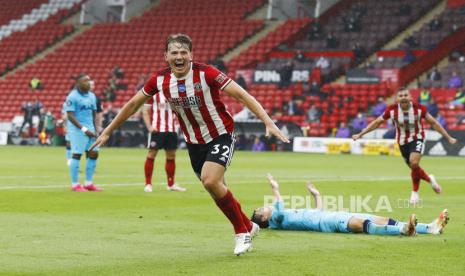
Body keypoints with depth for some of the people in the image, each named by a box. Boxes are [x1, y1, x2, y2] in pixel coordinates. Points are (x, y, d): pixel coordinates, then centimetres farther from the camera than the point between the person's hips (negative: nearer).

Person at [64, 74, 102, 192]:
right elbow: (70, 115, -15)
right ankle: (75, 185, 0)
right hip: (77, 129, -8)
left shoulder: (92, 96, 12)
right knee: (77, 154, -7)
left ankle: (88, 183, 15)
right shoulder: (72, 97, -10)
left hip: (89, 129, 8)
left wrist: (95, 130, 11)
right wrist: (84, 129, -18)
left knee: (93, 154, 5)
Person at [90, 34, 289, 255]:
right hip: (194, 143, 5)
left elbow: (242, 95, -23)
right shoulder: (160, 79, -9)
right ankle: (248, 227, 32)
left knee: (210, 182, -24)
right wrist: (108, 131, 10)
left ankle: (242, 232, -6)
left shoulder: (205, 73, -22)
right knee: (216, 189, 9)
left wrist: (268, 122, -32)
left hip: (220, 136, -5)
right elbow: (133, 104, 6)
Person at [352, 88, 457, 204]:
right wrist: (360, 134, -4)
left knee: (414, 163, -25)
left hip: (417, 139, -3)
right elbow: (377, 122, -3)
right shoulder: (392, 110, -15)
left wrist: (448, 137, -3)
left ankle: (415, 192, -6)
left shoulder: (419, 108, -18)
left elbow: (433, 123, -5)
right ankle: (430, 179, 40)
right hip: (402, 141, 3)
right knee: (414, 168, 7)